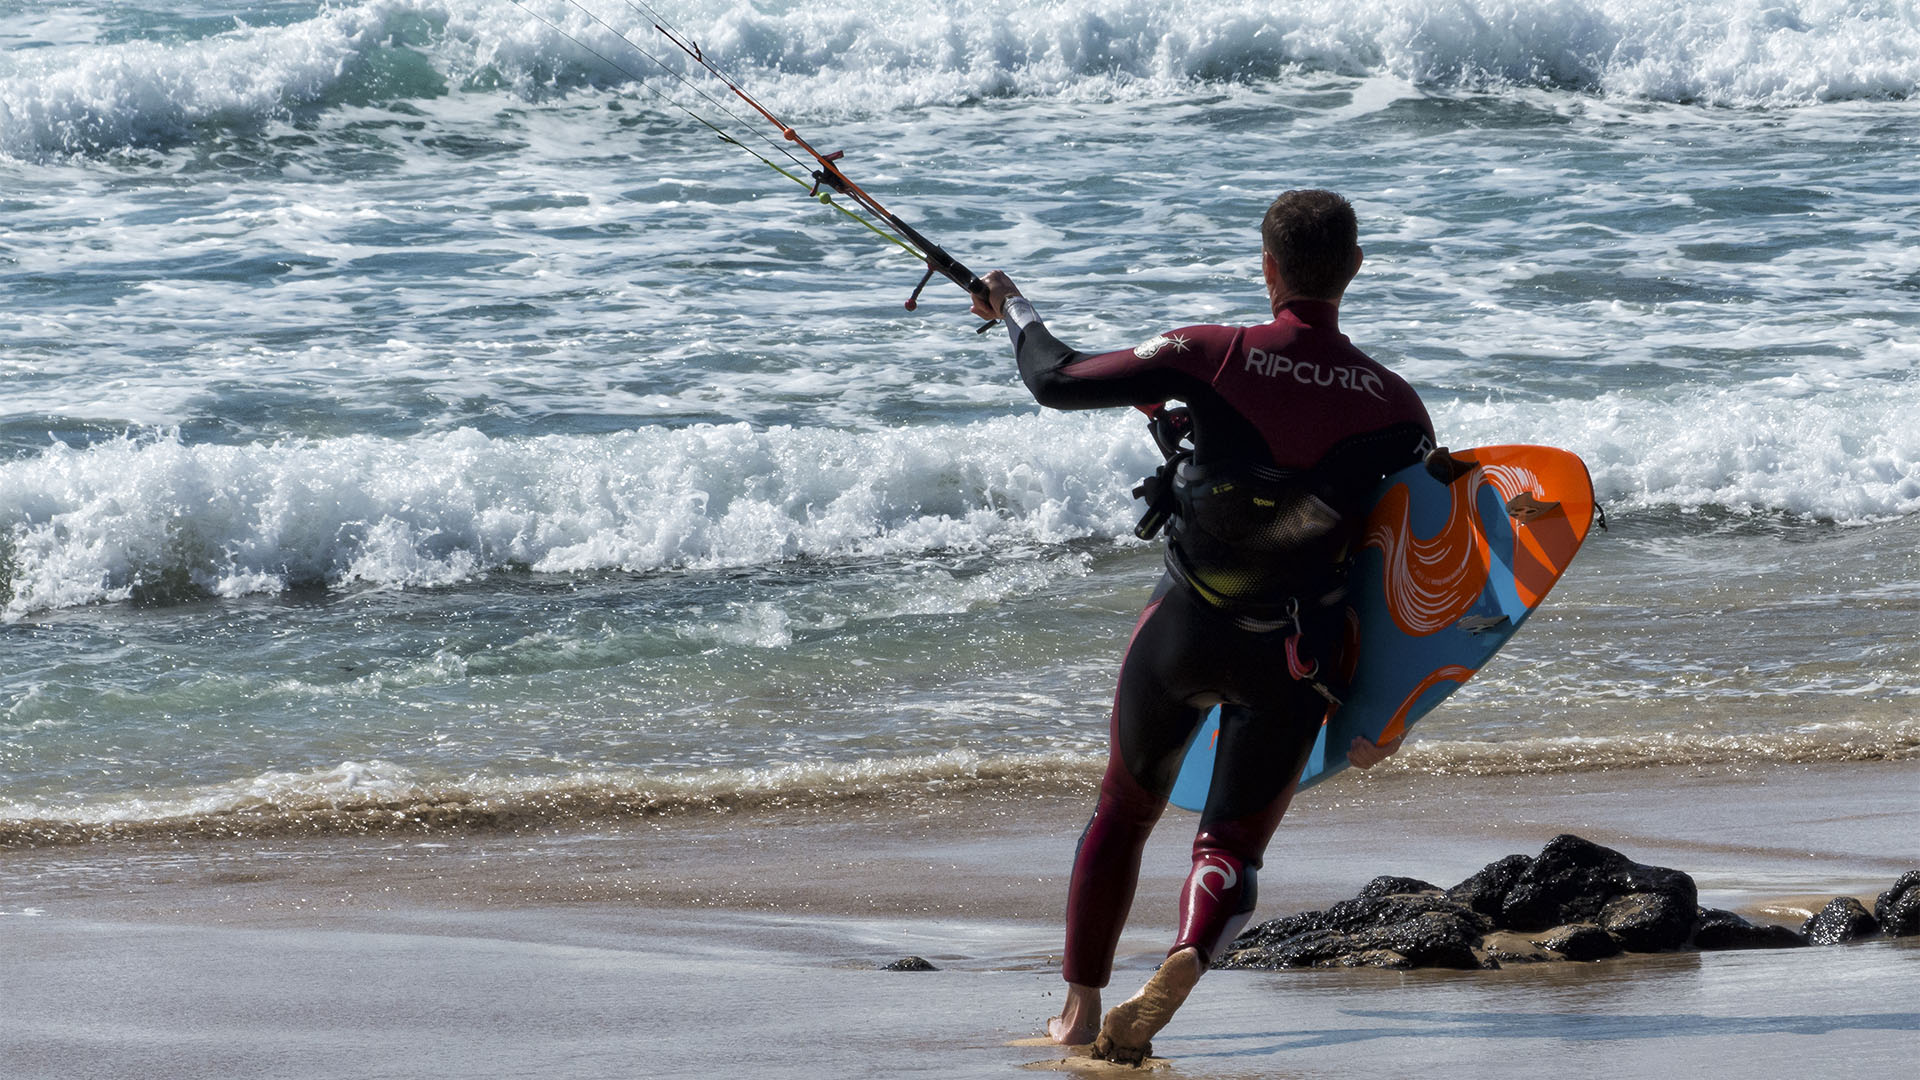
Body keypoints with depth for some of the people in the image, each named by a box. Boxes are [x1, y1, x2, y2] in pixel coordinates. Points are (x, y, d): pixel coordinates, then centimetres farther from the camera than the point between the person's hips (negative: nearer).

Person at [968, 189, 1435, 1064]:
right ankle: (1182, 966, -21)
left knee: (1123, 815, 22)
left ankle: (1079, 1008, 22)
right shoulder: (1394, 407, -7)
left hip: (1184, 632, -1)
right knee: (1230, 850, 10)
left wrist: (1015, 311, 14)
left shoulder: (1211, 357, -15)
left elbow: (1058, 382, -8)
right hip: (1295, 662, 1)